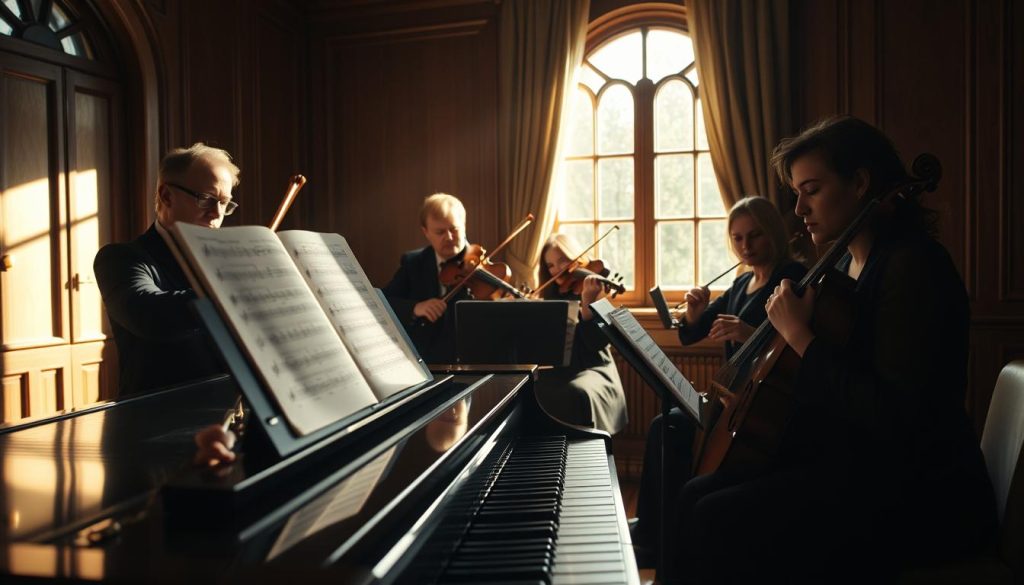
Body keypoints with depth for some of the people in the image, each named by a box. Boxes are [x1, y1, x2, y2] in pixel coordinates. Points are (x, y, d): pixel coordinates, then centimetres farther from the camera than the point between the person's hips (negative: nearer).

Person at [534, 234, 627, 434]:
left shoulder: (593, 290, 0)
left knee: (579, 393, -36)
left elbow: (598, 343, -14)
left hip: (592, 369, -4)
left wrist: (587, 303, -26)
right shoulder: (550, 297, 15)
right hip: (555, 371, 4)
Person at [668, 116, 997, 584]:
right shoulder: (845, 265, 10)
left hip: (920, 493, -9)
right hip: (852, 464, 9)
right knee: (697, 497, -2)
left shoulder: (913, 265, -17)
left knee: (716, 524, -21)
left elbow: (897, 419, -25)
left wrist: (802, 338, -20)